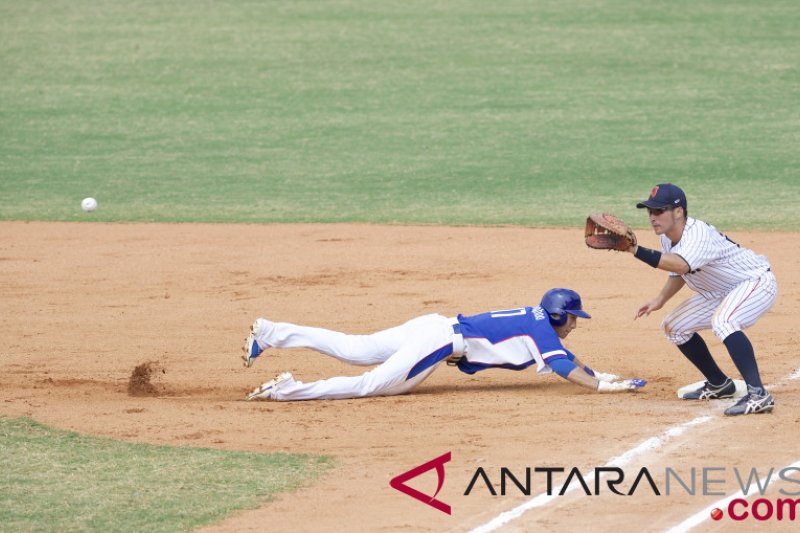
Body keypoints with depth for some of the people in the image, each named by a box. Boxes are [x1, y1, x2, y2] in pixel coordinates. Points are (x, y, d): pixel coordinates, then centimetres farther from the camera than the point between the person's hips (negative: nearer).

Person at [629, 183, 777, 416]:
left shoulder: (699, 235, -32)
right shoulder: (668, 238, -2)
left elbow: (681, 265, -52)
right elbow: (678, 273, 16)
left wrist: (636, 250, -56)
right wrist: (660, 300, 1)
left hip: (757, 282, -11)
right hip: (720, 293, 11)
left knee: (722, 321, -38)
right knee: (674, 326, 13)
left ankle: (758, 394, -42)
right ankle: (719, 385, 26)